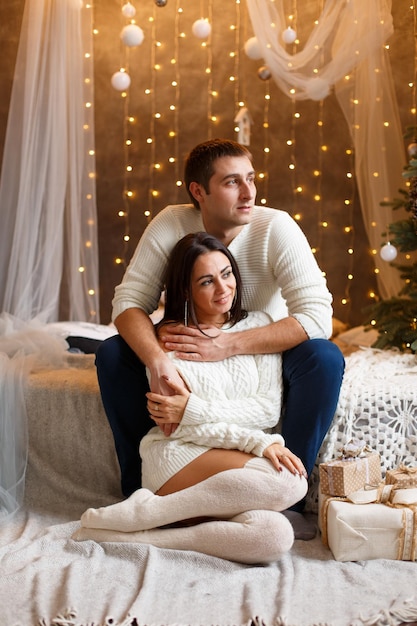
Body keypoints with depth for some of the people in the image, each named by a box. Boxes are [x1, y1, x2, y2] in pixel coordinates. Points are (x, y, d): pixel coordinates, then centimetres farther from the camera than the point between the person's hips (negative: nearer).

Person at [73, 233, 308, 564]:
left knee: (275, 536, -31)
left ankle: (135, 535, -22)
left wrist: (195, 410, -11)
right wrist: (260, 443, -16)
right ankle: (143, 510, -22)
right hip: (177, 455, -4)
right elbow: (179, 426, -5)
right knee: (287, 482, -31)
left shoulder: (257, 325, 13)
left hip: (235, 466, 4)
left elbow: (269, 408, 3)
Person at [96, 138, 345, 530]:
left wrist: (226, 345, -39)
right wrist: (159, 364, -43)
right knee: (113, 354, -22)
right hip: (190, 348, 2)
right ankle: (138, 489, -8)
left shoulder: (276, 227, -22)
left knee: (325, 359, -31)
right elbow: (129, 301, -22)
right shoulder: (171, 225, -17)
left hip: (264, 352, -1)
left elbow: (317, 317, -31)